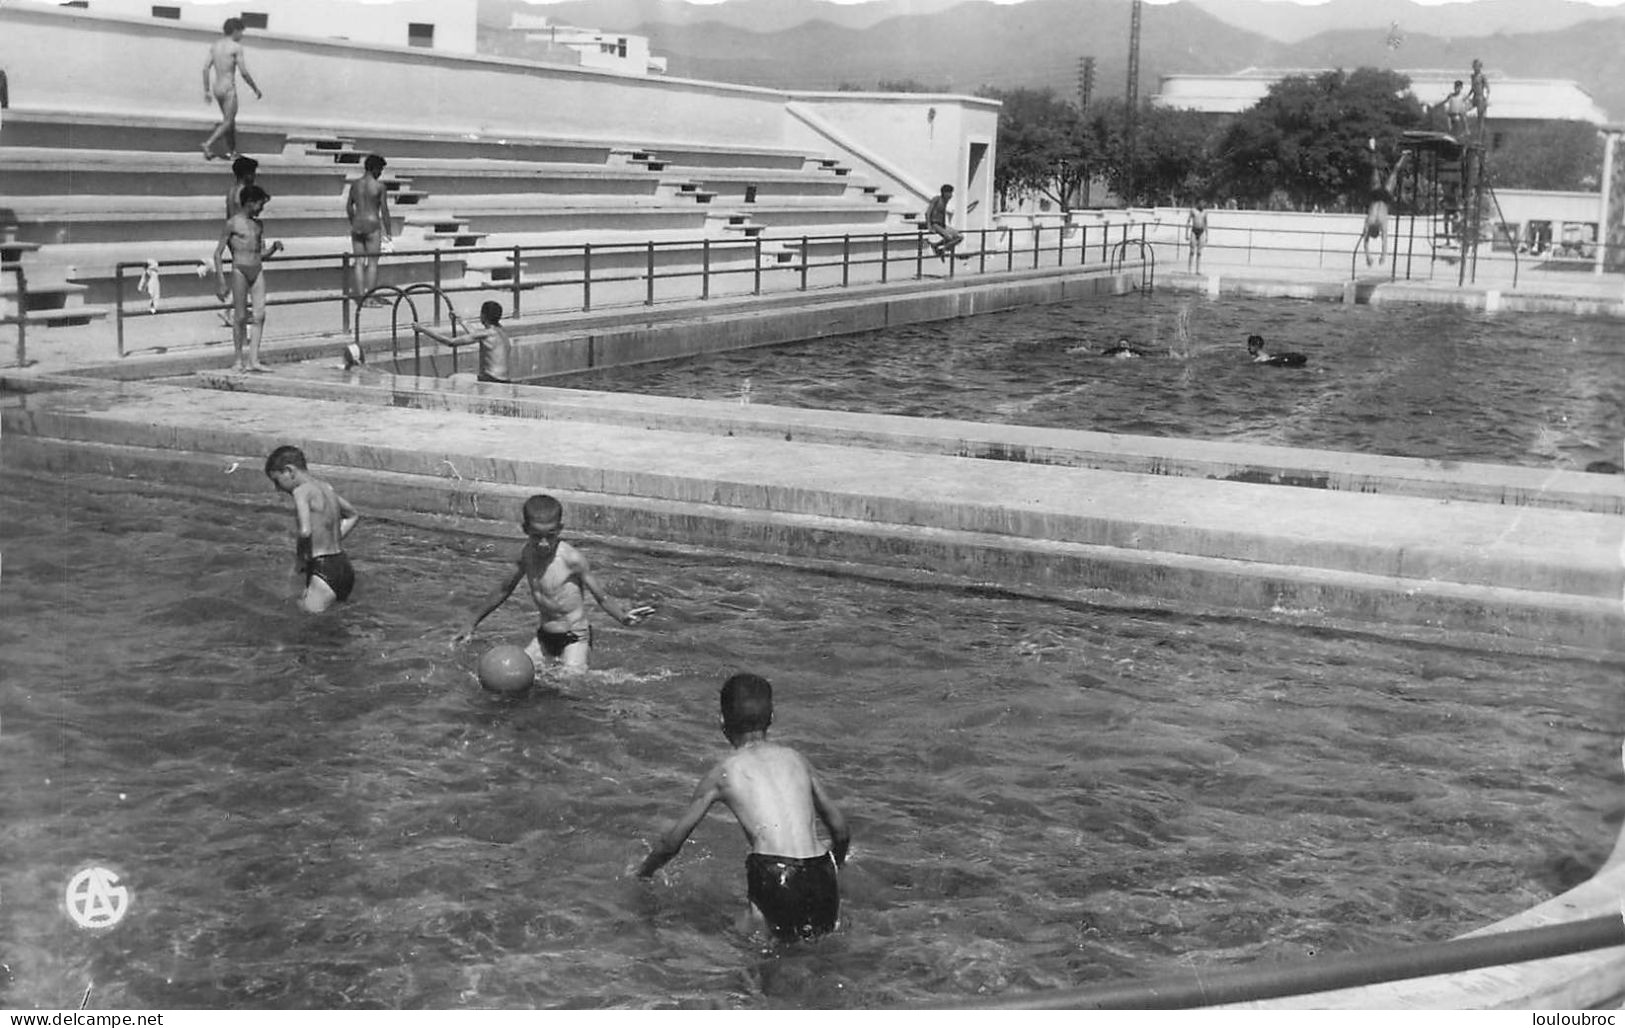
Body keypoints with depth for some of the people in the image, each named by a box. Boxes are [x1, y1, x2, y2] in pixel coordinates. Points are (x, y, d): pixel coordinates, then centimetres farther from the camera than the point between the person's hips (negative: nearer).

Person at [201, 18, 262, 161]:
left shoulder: (214, 45, 7)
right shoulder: (236, 47, -13)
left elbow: (205, 68, 5)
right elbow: (244, 73, -14)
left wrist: (206, 91, 11)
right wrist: (256, 90, -3)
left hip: (216, 88, 7)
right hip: (229, 89, -7)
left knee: (229, 119, 20)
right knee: (227, 123, -1)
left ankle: (231, 151, 25)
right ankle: (208, 144, -18)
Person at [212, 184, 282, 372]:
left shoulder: (258, 225, 15)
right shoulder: (232, 224, -3)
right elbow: (218, 253, -3)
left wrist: (274, 247, -1)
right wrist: (220, 279, -9)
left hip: (257, 271, 5)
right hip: (240, 270, -5)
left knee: (260, 315, -6)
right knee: (240, 316, -1)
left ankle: (254, 360, -8)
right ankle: (239, 360, 10)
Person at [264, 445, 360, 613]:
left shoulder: (301, 491, -9)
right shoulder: (325, 487, 16)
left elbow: (305, 531, -24)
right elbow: (353, 516, 32)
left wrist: (299, 560, -8)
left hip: (324, 570, -9)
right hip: (343, 566, 9)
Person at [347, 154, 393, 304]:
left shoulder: (354, 184, 7)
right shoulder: (379, 186, -7)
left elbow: (349, 206, 12)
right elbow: (384, 210, -7)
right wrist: (387, 231, 0)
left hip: (357, 226, 4)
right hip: (372, 226, -4)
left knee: (359, 262, 7)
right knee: (373, 262, 0)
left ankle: (361, 295, 4)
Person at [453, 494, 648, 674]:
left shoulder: (571, 559, -21)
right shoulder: (527, 552, -4)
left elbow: (602, 597, -16)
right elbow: (504, 590, 12)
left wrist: (623, 616, -38)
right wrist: (472, 624, 17)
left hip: (574, 638, -6)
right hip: (544, 637, 6)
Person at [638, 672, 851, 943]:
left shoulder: (723, 772, 10)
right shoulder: (795, 758, 19)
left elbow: (672, 841, 16)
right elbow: (841, 829, 22)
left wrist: (643, 872, 35)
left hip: (773, 879, -3)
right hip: (821, 879, 4)